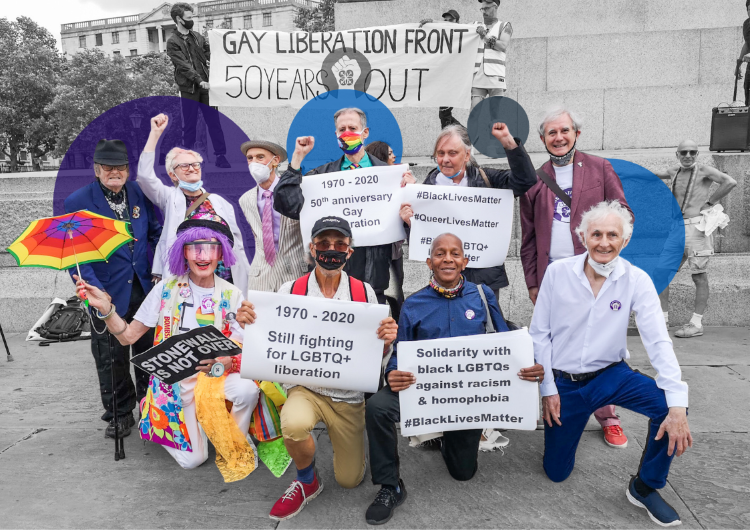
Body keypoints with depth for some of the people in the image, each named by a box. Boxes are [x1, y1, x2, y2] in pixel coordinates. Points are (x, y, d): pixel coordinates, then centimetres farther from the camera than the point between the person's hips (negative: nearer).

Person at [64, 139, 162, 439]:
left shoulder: (141, 195, 4)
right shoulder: (78, 202, -7)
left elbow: (156, 233, 15)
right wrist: (93, 290, -20)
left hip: (144, 289, 3)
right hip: (108, 296, -3)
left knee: (149, 352, 14)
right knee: (111, 360, 7)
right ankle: (120, 414, 24)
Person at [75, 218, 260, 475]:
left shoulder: (231, 295, -4)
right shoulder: (167, 288, -5)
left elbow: (241, 354, -8)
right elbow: (128, 336, -5)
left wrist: (221, 362, -29)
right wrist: (104, 307, -20)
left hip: (216, 376, 0)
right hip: (175, 381, 0)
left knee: (247, 389, -33)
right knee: (192, 460, -10)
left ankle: (236, 445, -1)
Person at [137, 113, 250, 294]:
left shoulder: (220, 202, 13)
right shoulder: (170, 198, 8)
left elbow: (237, 244, 12)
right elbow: (145, 175, -9)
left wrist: (247, 281, 7)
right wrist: (155, 133, -10)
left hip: (228, 280, 2)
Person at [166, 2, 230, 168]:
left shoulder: (198, 36, 12)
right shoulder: (172, 42, -4)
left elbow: (210, 55, 9)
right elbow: (183, 66, -14)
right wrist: (199, 81, -24)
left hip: (205, 85, 4)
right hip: (189, 88, -4)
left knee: (214, 121, 2)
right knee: (189, 124, 3)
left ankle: (221, 156, 6)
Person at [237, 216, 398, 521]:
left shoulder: (364, 292, -6)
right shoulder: (290, 291, -7)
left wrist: (386, 340, -24)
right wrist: (249, 322, -22)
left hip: (349, 395, 1)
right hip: (305, 387, -1)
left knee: (349, 480, 7)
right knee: (294, 425, -35)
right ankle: (307, 482, 0)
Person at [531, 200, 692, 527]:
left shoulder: (637, 280, -13)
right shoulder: (557, 272, -13)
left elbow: (658, 341, -20)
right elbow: (539, 334, -6)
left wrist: (678, 405, -31)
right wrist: (548, 389, -7)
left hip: (611, 374, 1)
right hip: (564, 381, 0)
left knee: (668, 406, -28)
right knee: (557, 472, 7)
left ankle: (644, 488, -2)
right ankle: (553, 412, 38)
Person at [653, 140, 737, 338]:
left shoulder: (704, 171, -2)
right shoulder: (675, 171, 15)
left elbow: (730, 182, -16)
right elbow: (659, 175, 37)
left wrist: (709, 202, -11)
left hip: (696, 228, -6)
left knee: (699, 277, -2)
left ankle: (696, 324, 1)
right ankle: (663, 318, 12)